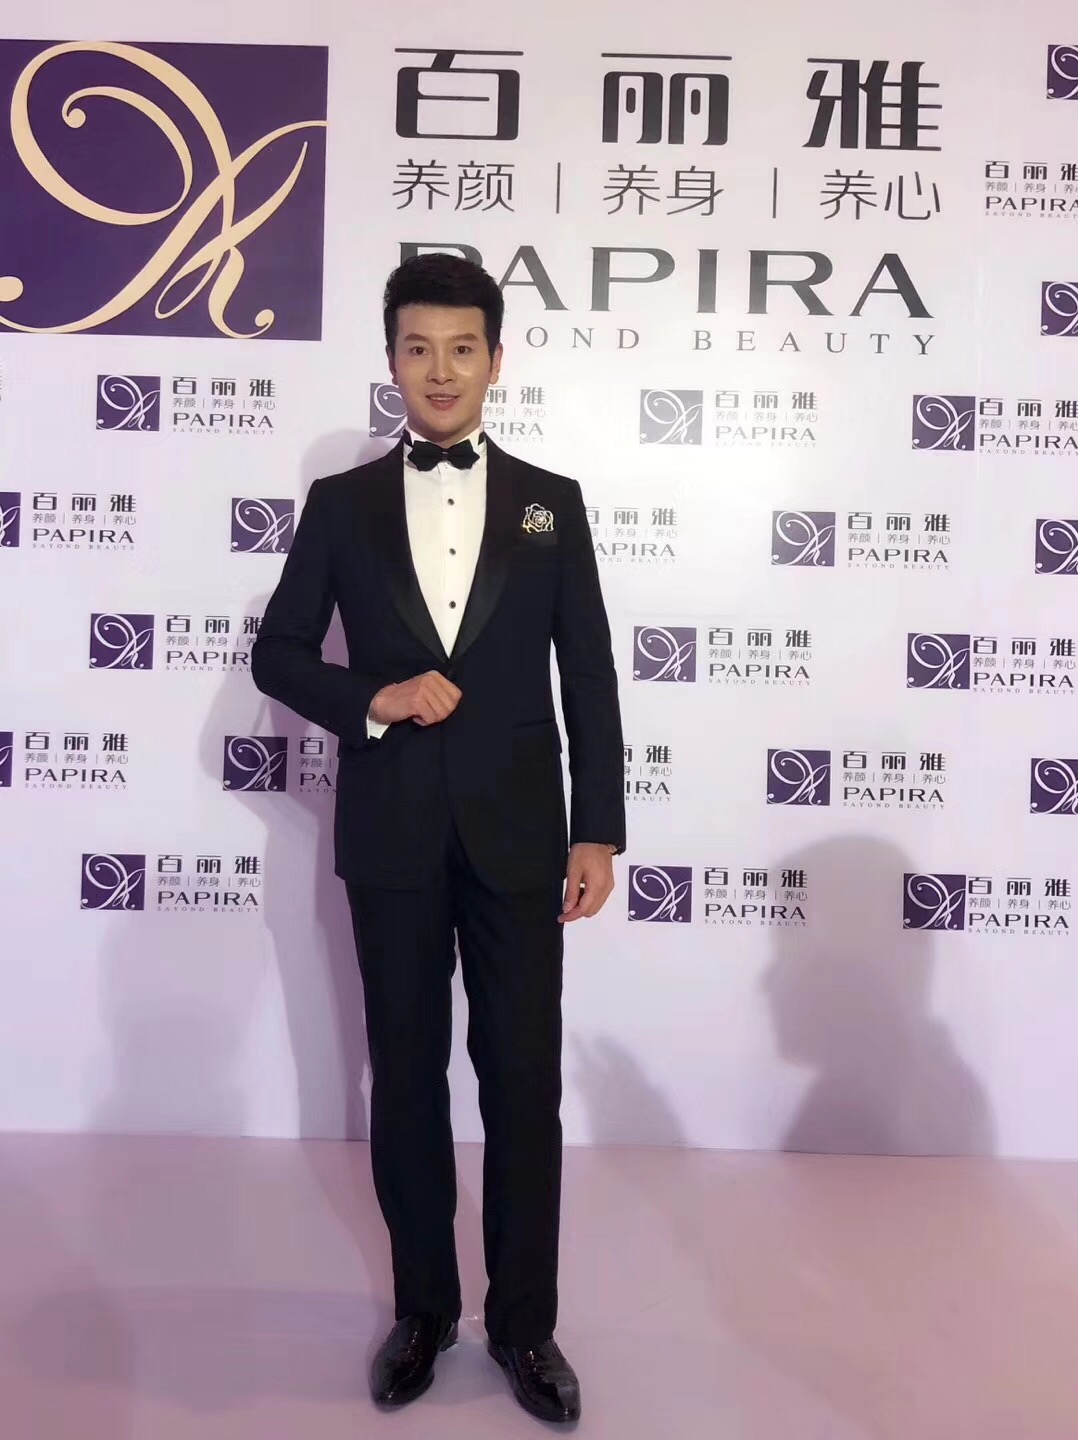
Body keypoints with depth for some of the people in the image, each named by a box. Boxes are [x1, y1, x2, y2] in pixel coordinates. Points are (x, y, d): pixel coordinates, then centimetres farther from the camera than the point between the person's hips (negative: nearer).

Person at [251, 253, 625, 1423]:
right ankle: (423, 1308, 29)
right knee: (405, 1073, 11)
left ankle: (524, 1322, 22)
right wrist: (372, 700, -12)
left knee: (524, 1078, 5)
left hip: (517, 829, 0)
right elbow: (277, 654, 7)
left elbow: (588, 675, 3)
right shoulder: (341, 504, 6)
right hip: (390, 831, 1)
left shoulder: (551, 502, 6)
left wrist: (598, 829, -2)